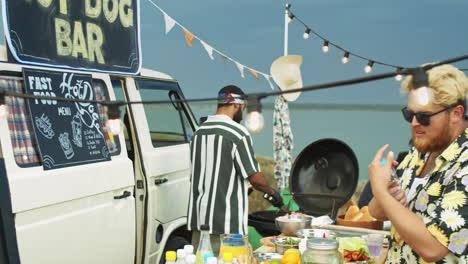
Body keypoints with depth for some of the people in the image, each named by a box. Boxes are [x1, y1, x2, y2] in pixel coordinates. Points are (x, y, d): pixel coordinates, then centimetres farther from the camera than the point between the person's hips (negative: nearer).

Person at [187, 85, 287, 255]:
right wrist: (272, 193, 8)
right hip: (226, 222, -7)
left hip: (198, 219, 7)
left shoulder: (199, 131, 10)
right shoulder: (238, 133, -12)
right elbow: (254, 177, -12)